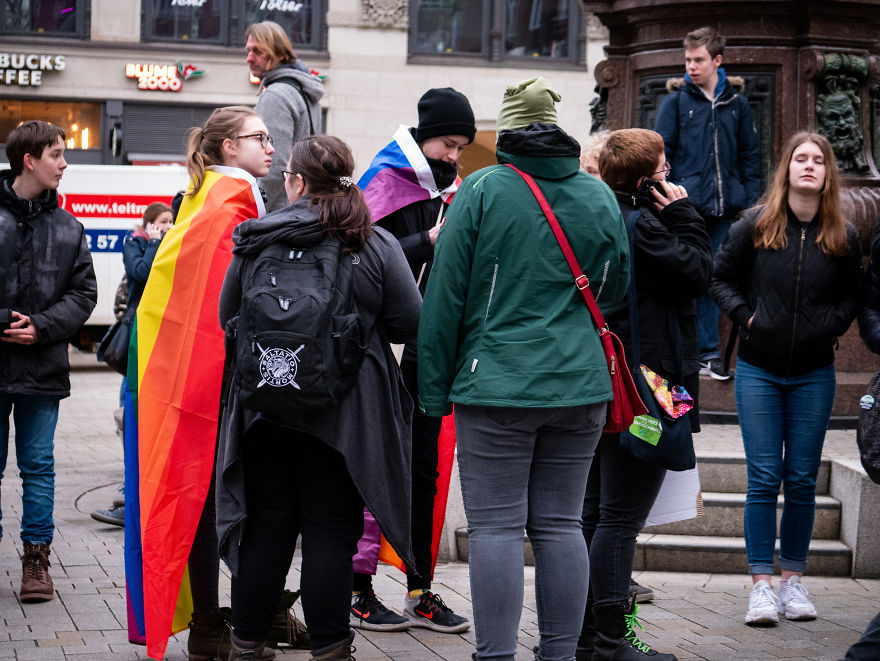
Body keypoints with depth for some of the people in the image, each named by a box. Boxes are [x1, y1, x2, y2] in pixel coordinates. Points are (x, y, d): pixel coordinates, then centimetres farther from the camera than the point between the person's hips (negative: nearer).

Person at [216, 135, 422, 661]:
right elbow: (410, 325, -3)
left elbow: (229, 316, 8)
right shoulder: (377, 245, -6)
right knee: (331, 531, 4)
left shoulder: (255, 240, -1)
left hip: (266, 407, 2)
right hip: (344, 414, -2)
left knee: (265, 526, 11)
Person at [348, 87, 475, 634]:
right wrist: (427, 243, -22)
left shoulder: (450, 187, 14)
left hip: (429, 352, 7)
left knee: (423, 469, 10)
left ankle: (421, 592, 16)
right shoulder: (385, 181, -6)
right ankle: (360, 592, 8)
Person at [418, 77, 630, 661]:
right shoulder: (599, 196, 8)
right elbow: (617, 288, 19)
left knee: (497, 527, -2)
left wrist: (435, 389, 1)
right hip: (581, 383, 4)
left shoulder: (482, 190, -5)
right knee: (560, 524, 9)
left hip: (497, 385, -4)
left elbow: (445, 296, -5)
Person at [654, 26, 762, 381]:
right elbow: (660, 151, 0)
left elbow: (749, 155, 14)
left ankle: (707, 352, 15)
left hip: (722, 206, 3)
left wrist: (750, 201, 7)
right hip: (685, 205, -3)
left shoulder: (737, 104, 10)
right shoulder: (676, 101, 2)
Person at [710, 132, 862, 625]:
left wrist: (833, 325, -3)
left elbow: (853, 294, 12)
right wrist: (745, 315, -4)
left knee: (802, 480, 6)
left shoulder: (844, 237, 1)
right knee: (764, 479, -2)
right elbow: (721, 277, 8)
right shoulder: (756, 225, -2)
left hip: (814, 373, 1)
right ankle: (762, 585, 2)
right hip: (759, 370, -1)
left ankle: (794, 580, 16)